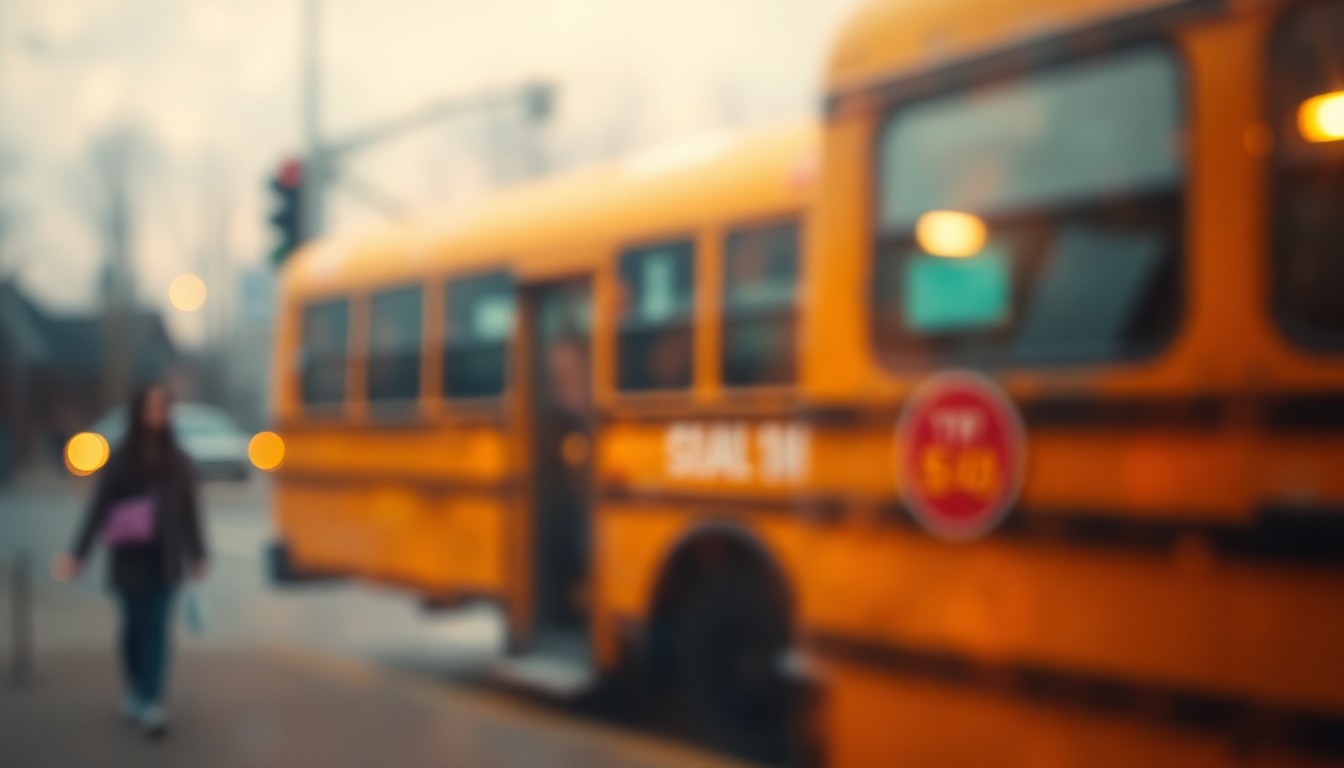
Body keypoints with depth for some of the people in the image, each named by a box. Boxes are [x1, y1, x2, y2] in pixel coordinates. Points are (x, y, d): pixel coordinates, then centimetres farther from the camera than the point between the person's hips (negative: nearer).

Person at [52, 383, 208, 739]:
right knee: (135, 625, 10)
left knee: (158, 628, -4)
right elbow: (98, 508, -6)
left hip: (166, 558, 1)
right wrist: (78, 554, -11)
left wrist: (198, 555, 10)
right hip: (130, 558, -1)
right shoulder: (120, 459, -5)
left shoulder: (177, 461, 2)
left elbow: (190, 510, 7)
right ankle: (136, 694, 28)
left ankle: (152, 706, -6)